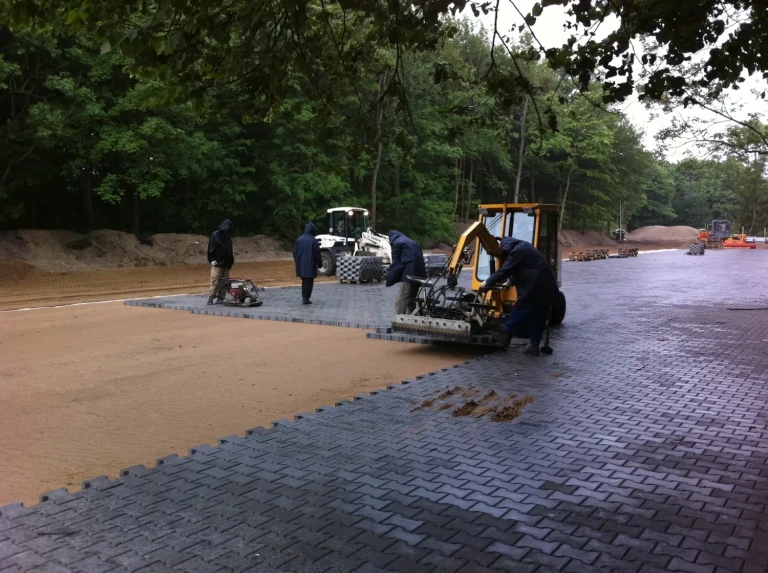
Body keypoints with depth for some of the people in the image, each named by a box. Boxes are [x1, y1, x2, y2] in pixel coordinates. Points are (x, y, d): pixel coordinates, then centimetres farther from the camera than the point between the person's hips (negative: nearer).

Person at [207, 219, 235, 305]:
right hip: (217, 263, -6)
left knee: (224, 282, 3)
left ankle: (220, 298, 7)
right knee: (215, 281, -10)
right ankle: (211, 298, -5)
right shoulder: (215, 235, -5)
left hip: (226, 263, 6)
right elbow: (211, 248, -8)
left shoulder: (228, 237, 15)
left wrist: (231, 262, 18)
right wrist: (213, 260, -14)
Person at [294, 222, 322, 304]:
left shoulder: (299, 239, 2)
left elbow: (295, 252, 8)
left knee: (304, 281, 18)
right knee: (309, 282, 3)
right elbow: (317, 254, -9)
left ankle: (304, 297, 19)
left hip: (301, 264, 5)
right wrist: (319, 263, 3)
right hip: (310, 264, -5)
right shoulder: (314, 240, -12)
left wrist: (297, 262, 20)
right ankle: (306, 298, 1)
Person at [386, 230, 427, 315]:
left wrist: (390, 277, 9)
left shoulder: (396, 243, 4)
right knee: (411, 301, 15)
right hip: (419, 274, 9)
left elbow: (396, 262, 0)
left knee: (400, 302, -9)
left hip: (409, 275, -8)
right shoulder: (411, 242, 28)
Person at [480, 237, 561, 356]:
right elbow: (513, 270, 28)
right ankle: (534, 344, 9)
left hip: (534, 287, -10)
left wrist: (487, 282, -6)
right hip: (545, 288, 10)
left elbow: (504, 270, -13)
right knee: (538, 317, 8)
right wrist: (503, 279, 25)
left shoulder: (517, 251, -12)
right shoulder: (524, 248, 20)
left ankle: (505, 335, 9)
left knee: (519, 311, 1)